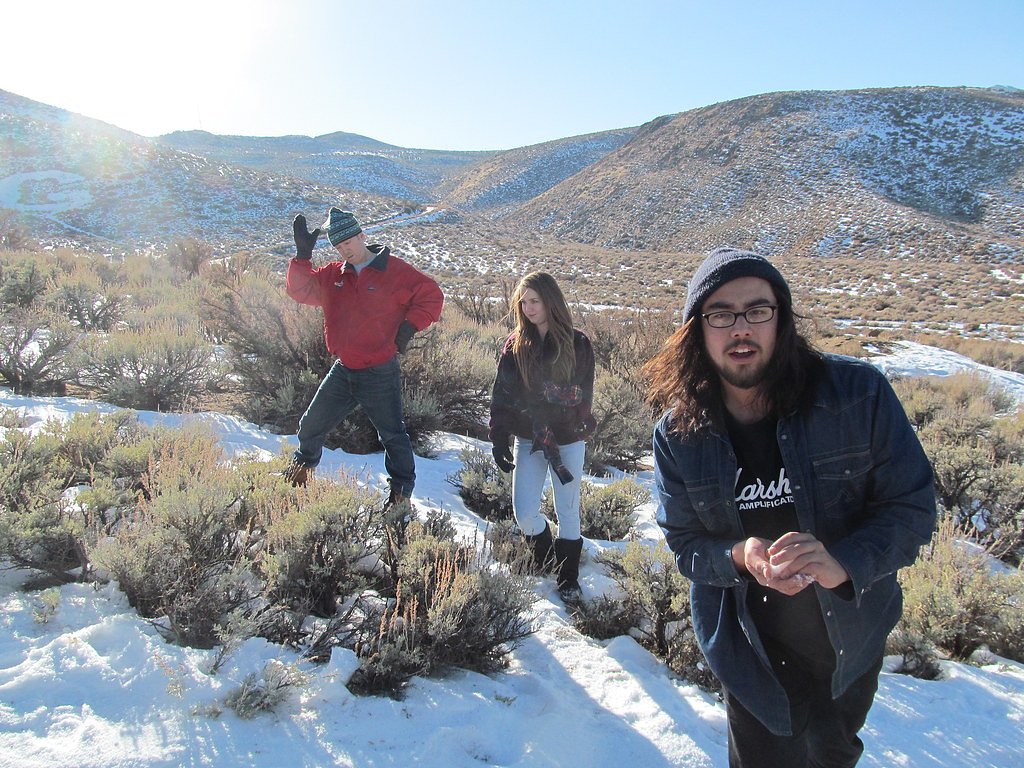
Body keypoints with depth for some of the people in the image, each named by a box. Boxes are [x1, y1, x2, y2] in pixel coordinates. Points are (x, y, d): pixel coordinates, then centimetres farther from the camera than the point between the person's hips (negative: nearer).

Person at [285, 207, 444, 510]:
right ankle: (302, 466, 44)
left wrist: (408, 327, -17)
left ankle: (401, 490, 22)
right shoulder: (332, 275, 5)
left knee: (392, 434, 6)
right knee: (312, 425, 17)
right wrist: (303, 254, -11)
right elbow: (301, 290, 0)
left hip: (380, 374, -5)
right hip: (342, 370, 6)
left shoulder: (396, 272, -11)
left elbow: (432, 297, -8)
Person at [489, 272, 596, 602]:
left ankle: (568, 578, 27)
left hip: (568, 440, -2)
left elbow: (583, 394, -7)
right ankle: (544, 561, 30)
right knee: (524, 512, 0)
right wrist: (499, 439, -7)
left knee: (567, 512, 8)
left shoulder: (577, 344, -6)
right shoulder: (515, 345, 0)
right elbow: (501, 395, -1)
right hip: (528, 440, 2)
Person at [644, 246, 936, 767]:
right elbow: (685, 544, -8)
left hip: (852, 637, 2)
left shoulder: (859, 393, -20)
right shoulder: (677, 436, -15)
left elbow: (912, 506, -15)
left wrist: (844, 562, -33)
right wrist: (739, 557, -30)